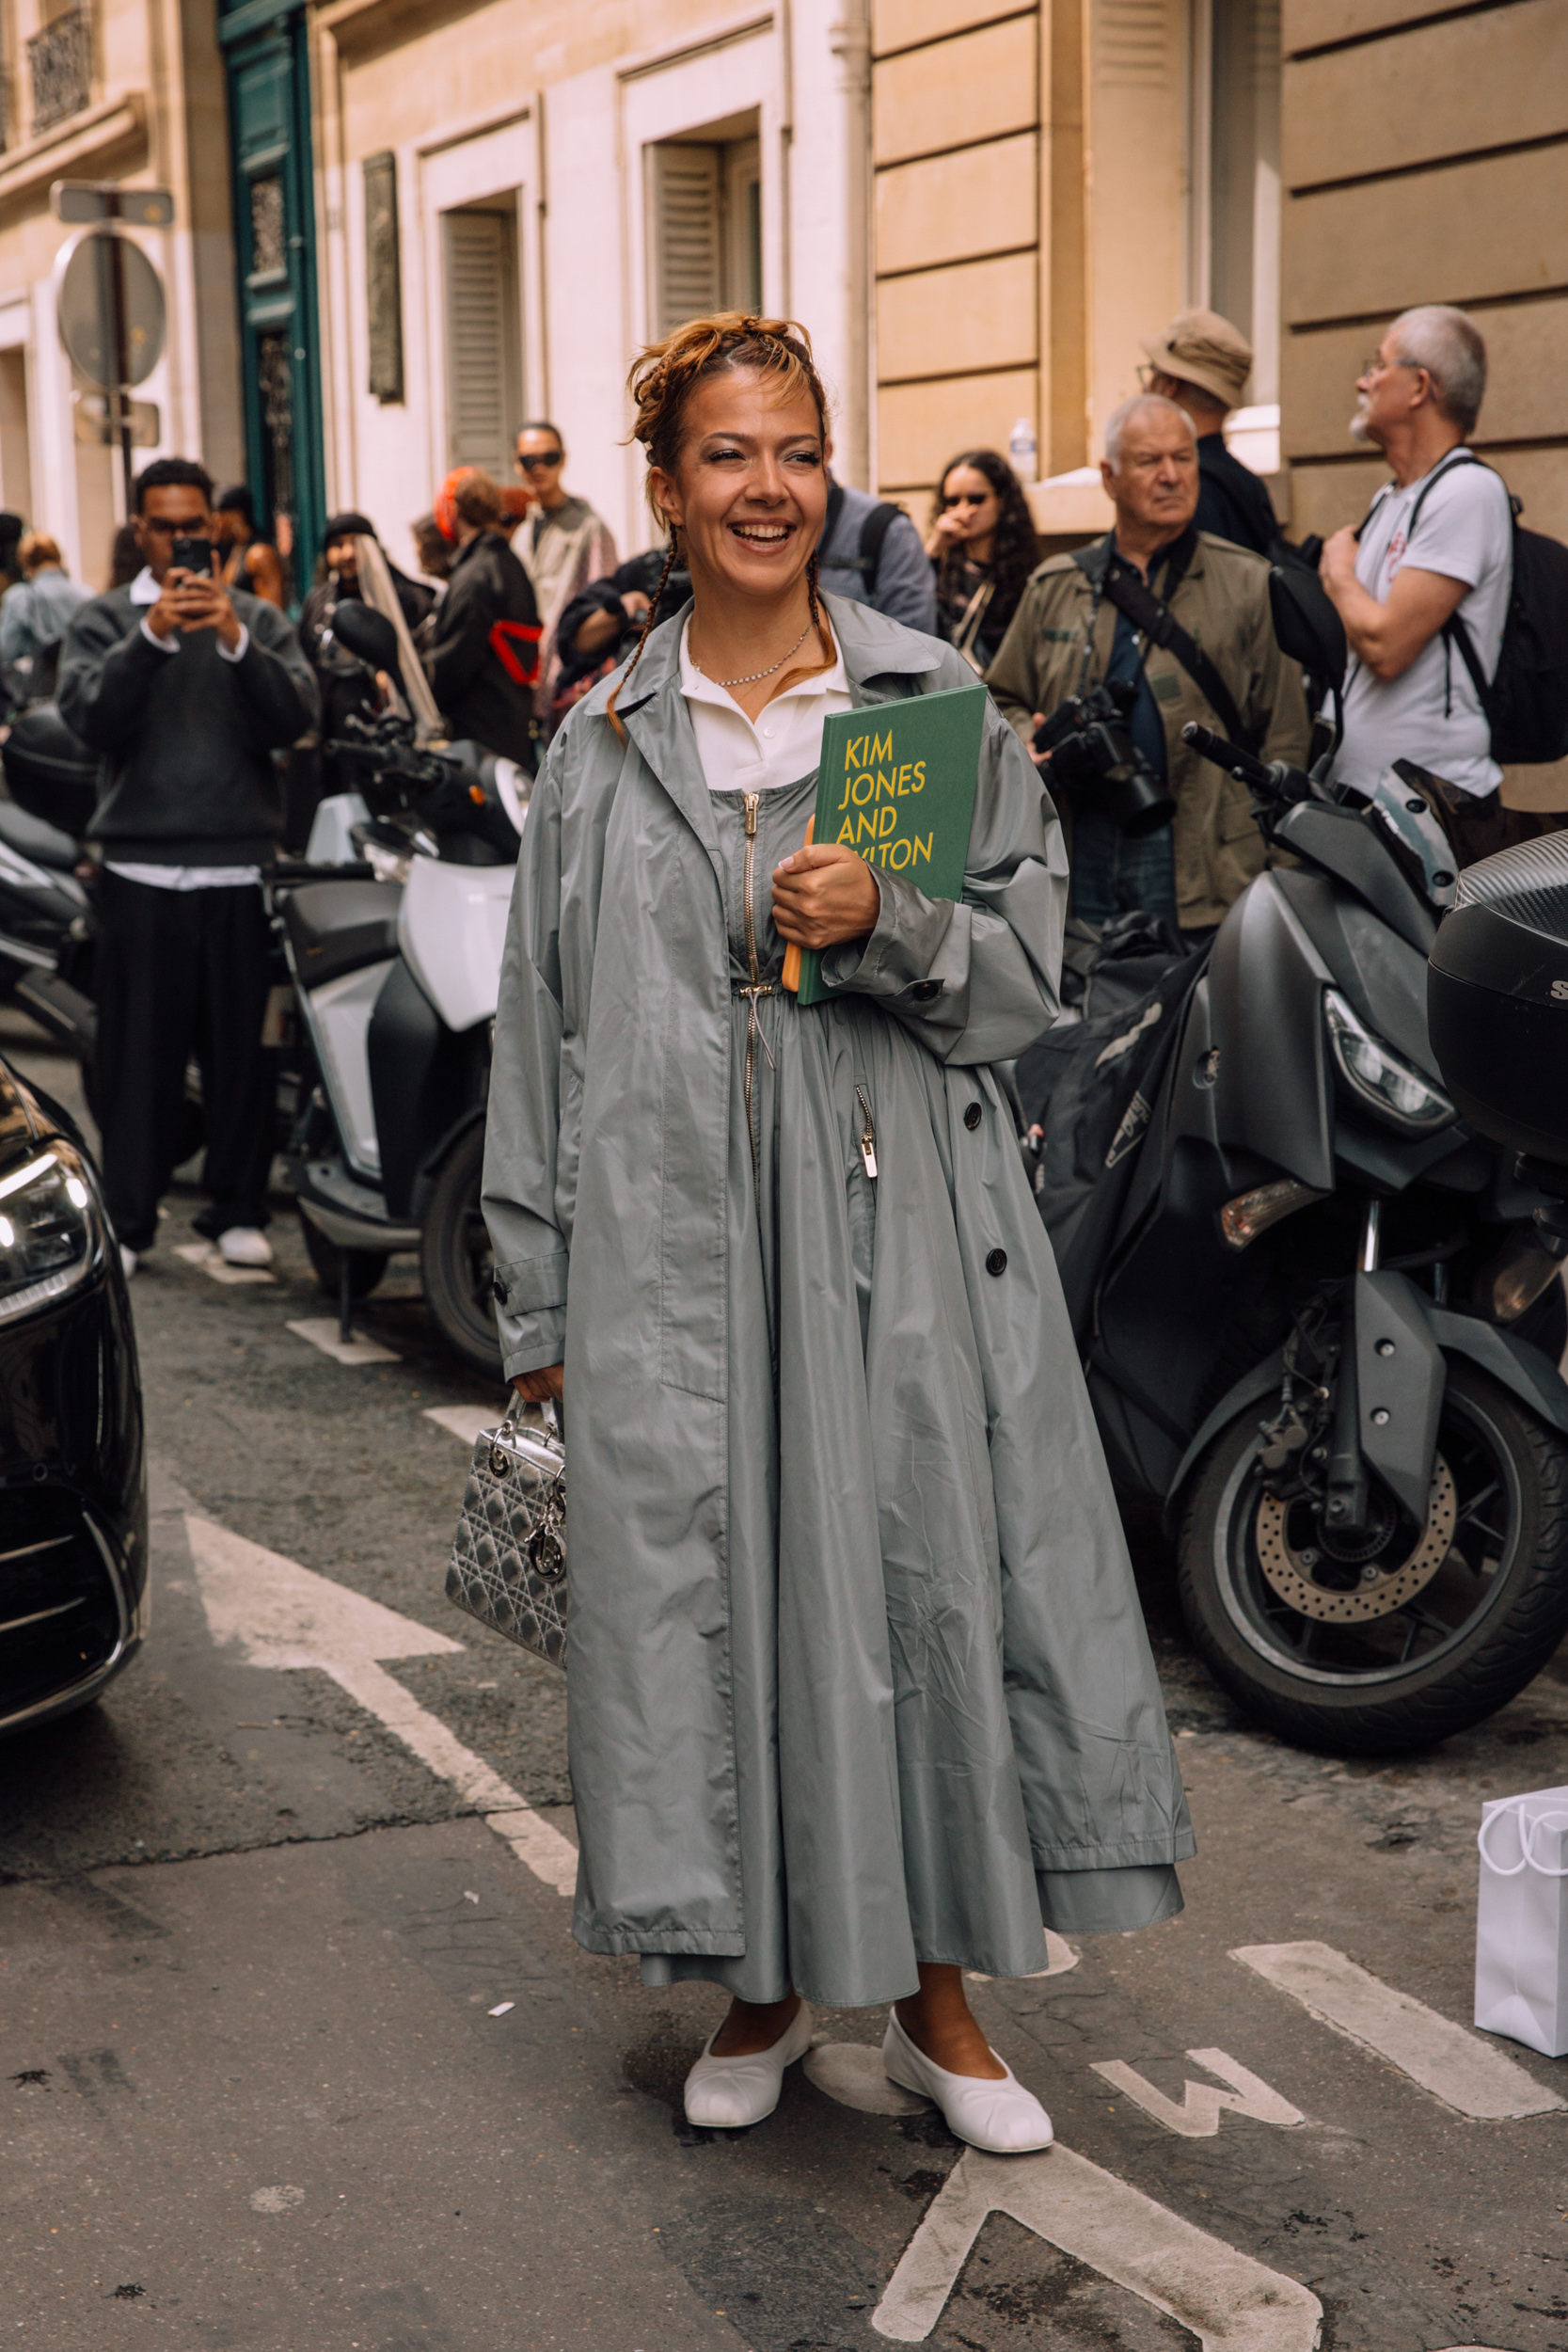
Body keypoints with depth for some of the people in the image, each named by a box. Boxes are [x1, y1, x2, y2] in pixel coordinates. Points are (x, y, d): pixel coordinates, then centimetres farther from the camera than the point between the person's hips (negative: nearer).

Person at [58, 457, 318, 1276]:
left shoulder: (259, 619, 14)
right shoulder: (104, 620, 11)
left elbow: (297, 716, -3)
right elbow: (87, 714, -7)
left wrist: (236, 642, -17)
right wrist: (151, 636, -19)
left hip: (241, 868, 1)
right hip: (141, 866, -1)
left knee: (241, 1048, 3)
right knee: (138, 1053, 0)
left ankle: (237, 1209, 13)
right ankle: (127, 1219, 5)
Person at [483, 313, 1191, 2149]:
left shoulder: (931, 699, 6)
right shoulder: (607, 744, 8)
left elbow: (1029, 958, 4)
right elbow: (543, 1021, 9)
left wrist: (889, 925, -17)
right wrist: (541, 1293, 6)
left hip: (899, 1223, -1)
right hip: (675, 1232, 1)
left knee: (924, 1576, 0)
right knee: (708, 1586, 4)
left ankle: (934, 1993, 18)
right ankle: (764, 1979, 23)